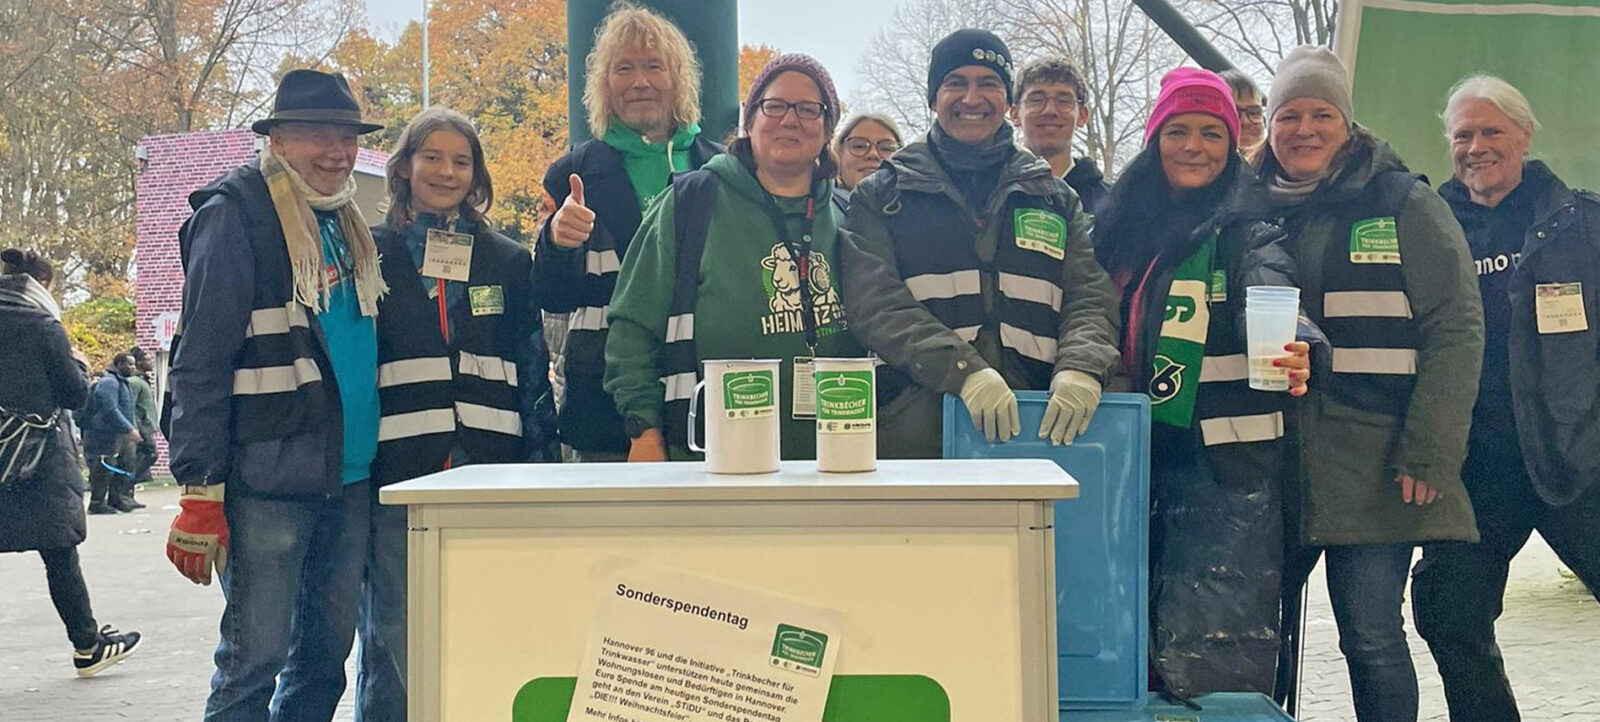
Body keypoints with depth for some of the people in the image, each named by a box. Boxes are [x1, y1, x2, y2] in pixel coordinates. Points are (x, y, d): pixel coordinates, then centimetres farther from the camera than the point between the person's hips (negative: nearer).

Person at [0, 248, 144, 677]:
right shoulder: (44, 326, -8)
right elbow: (75, 394, -4)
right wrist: (79, 364, 14)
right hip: (40, 459, -4)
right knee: (59, 554, 5)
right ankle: (88, 646, 15)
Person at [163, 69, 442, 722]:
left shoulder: (348, 224, 15)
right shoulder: (234, 214, -7)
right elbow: (201, 361, -12)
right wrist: (199, 493, -16)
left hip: (350, 475, 7)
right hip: (269, 479, -7)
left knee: (328, 652, 13)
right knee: (255, 657, -3)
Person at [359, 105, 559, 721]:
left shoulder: (508, 261, 13)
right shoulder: (371, 253, 8)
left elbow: (534, 368, 13)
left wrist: (542, 461, 5)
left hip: (488, 468, 2)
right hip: (398, 467, -1)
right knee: (394, 638, 2)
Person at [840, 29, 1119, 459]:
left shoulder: (1054, 199, 20)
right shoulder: (883, 196, 11)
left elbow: (1090, 299, 10)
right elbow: (875, 303, -4)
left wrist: (1081, 367, -13)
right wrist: (964, 371, -19)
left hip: (1034, 430, 2)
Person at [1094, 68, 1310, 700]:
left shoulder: (1248, 226, -4)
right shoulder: (1122, 222, 11)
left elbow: (1272, 291, -24)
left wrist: (1293, 351, -44)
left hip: (1229, 464, -5)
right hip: (1138, 458, 5)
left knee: (1212, 657, -8)